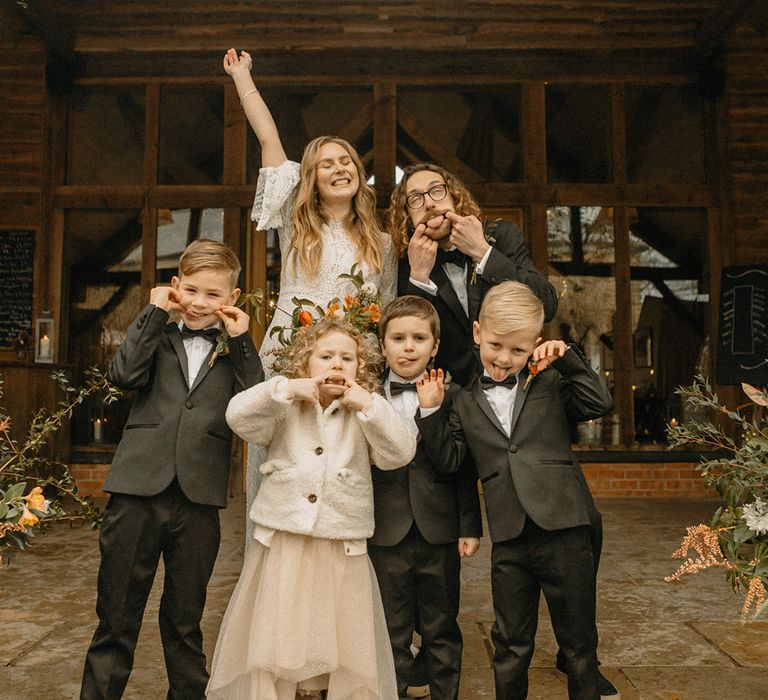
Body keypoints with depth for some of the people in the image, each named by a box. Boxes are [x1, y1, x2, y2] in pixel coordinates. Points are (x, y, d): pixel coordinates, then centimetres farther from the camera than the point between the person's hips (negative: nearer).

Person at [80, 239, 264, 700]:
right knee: (116, 618, 9)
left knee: (185, 622, 15)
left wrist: (241, 339, -6)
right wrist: (155, 312, -5)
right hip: (137, 491, 0)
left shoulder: (237, 351, 11)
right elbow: (124, 374, -9)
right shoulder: (157, 337, 10)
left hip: (199, 499, 0)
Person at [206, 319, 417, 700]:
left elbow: (400, 453, -9)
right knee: (274, 640, 9)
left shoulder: (364, 415, 5)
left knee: (347, 646, 10)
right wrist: (287, 388, -17)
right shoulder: (285, 411, 4)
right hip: (283, 543, 0)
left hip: (342, 550, 1)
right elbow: (238, 415, -10)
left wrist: (368, 404, -17)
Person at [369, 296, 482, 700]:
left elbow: (463, 468, -2)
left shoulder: (450, 396, -1)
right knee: (392, 634, 13)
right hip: (386, 534, 0)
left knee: (441, 630, 16)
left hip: (439, 532, 0)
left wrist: (470, 527, -5)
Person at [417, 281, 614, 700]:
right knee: (510, 645, 16)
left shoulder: (550, 382, 4)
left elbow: (600, 404, -6)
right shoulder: (466, 402, 10)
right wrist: (430, 412, -5)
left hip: (563, 529, -2)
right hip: (508, 540, 2)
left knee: (578, 639, 12)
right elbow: (448, 459, 5)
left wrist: (567, 358, -8)